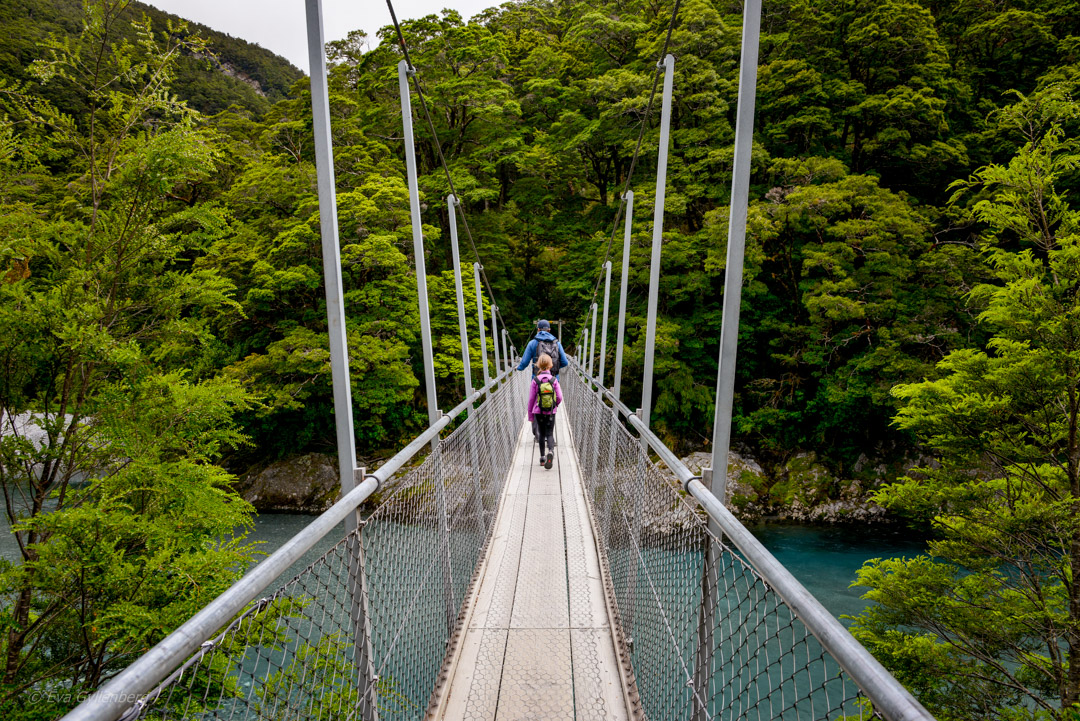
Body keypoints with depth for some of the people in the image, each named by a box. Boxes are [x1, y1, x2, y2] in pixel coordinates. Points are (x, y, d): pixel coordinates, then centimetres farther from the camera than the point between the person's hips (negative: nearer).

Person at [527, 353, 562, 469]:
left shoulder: (535, 380, -9)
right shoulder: (554, 380, -8)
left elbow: (531, 398, -4)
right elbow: (560, 397, -8)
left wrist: (530, 414, 7)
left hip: (538, 412, 0)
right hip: (551, 412, 0)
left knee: (541, 434, 15)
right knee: (549, 434, 5)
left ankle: (542, 458, 18)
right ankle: (551, 451, -24)